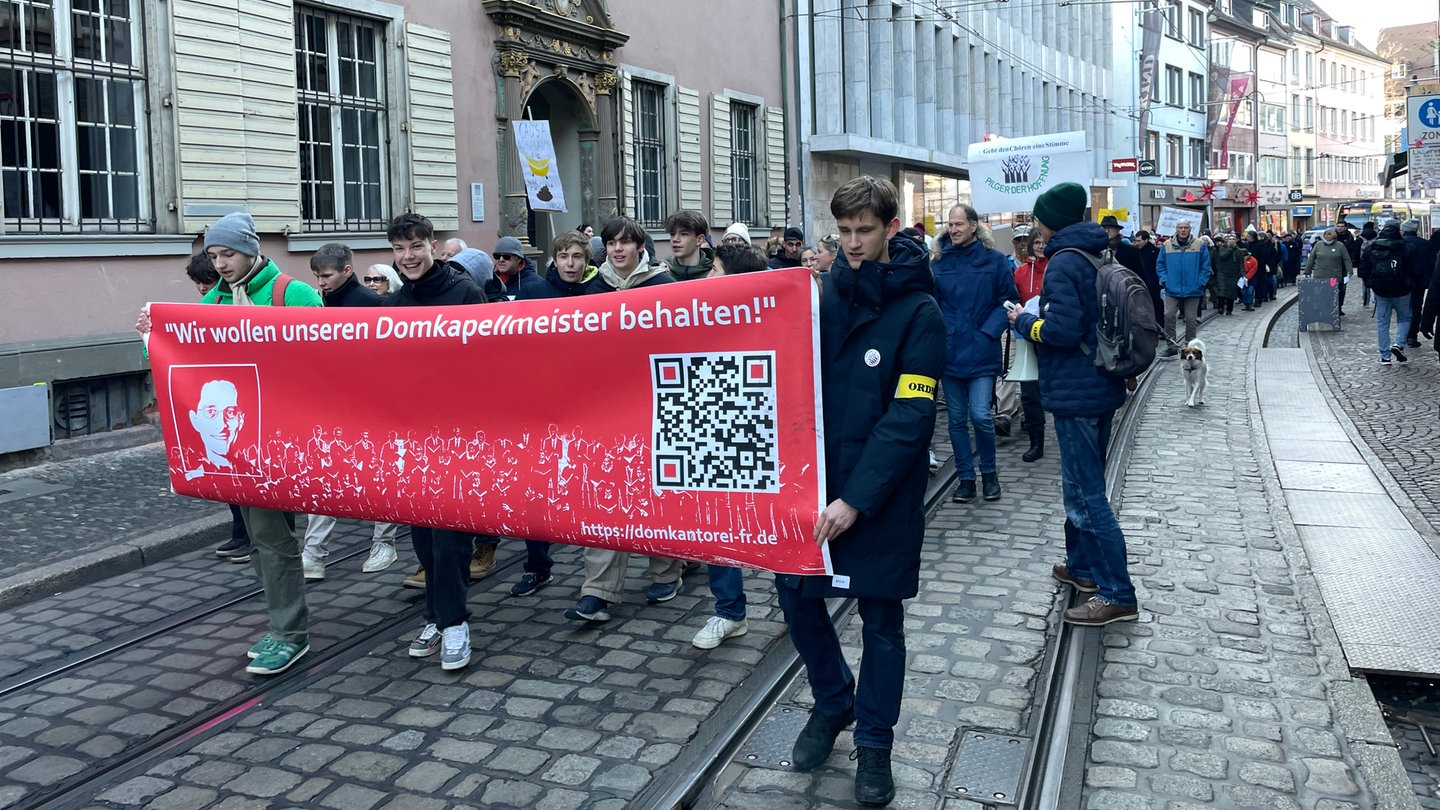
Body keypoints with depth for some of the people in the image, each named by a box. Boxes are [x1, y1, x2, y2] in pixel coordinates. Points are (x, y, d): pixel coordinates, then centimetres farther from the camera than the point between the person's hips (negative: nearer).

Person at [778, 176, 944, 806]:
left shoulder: (918, 312, -10)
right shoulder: (825, 293, 3)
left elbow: (909, 418, -15)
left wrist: (857, 499, -21)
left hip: (882, 495, -4)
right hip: (814, 479, 4)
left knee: (881, 617, 7)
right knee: (795, 593, 9)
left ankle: (874, 745, 25)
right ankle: (832, 702, 35)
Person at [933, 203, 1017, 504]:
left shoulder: (994, 261, -1)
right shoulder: (939, 263, 5)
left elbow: (1008, 301, 0)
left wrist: (988, 333, -10)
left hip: (981, 352, -3)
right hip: (949, 352, 3)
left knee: (980, 415, -10)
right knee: (957, 419, 8)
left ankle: (989, 472, 14)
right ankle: (966, 478, 20)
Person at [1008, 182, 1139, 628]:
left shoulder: (1064, 263, -17)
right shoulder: (1096, 256, 12)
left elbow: (1062, 329, -24)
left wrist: (1024, 321, -8)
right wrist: (1038, 318, 14)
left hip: (1075, 392, -10)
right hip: (1102, 386, 10)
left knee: (1087, 493, -6)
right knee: (1082, 483, 21)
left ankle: (1117, 596, -2)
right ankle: (1083, 566, 34)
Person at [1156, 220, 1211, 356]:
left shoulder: (1199, 246, -1)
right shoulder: (1167, 245, 2)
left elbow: (1206, 267, 2)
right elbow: (1160, 265, 9)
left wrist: (1201, 282, -6)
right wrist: (1164, 280, -3)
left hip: (1192, 290, -1)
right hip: (1172, 290, 1)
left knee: (1191, 319, 7)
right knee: (1169, 316, -7)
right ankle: (1171, 346, 3)